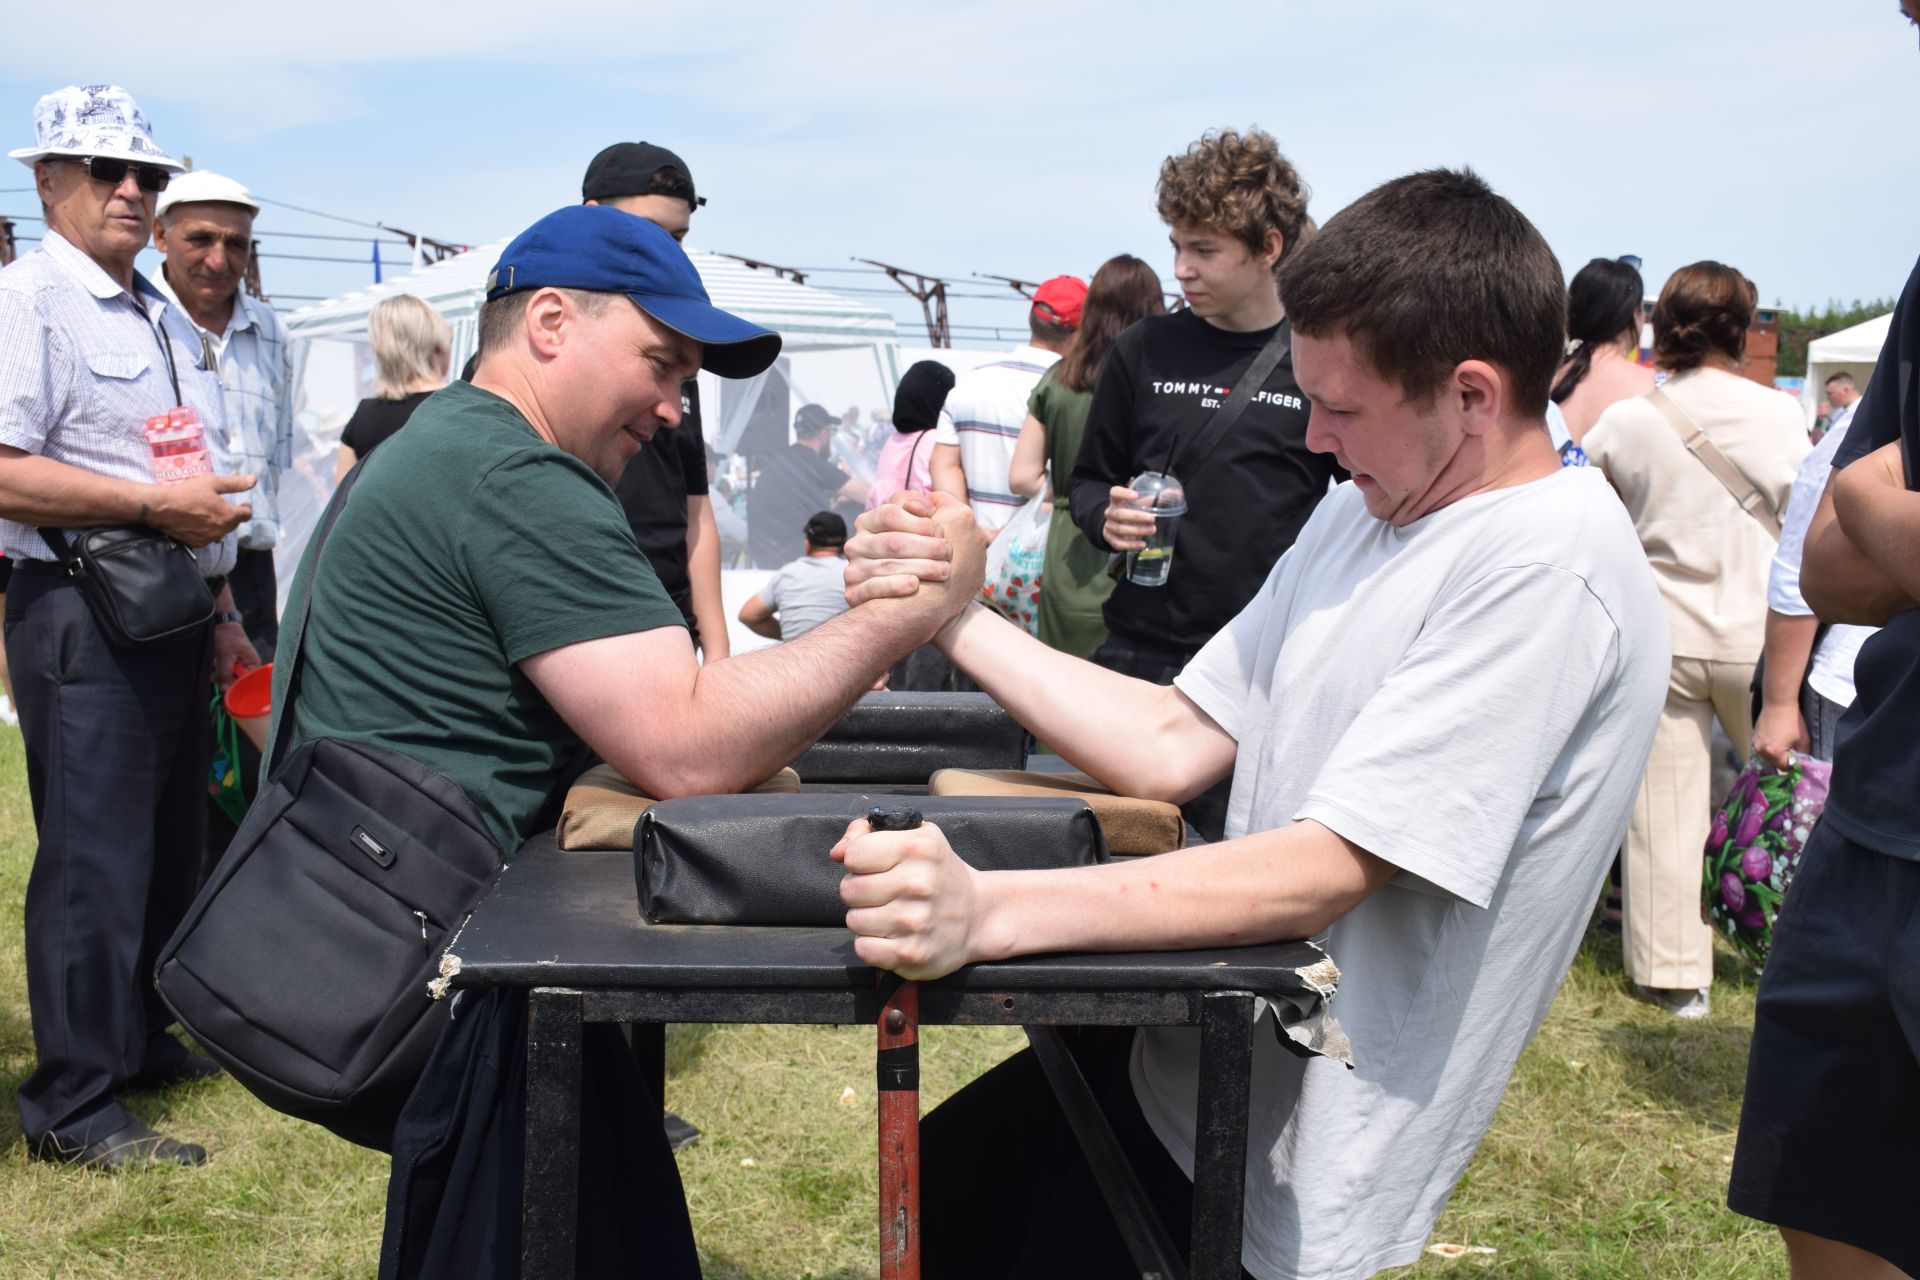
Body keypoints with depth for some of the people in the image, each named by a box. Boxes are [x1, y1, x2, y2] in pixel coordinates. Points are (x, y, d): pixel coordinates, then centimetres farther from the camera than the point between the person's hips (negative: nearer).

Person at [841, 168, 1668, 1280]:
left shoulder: (1548, 572, -23)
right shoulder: (1366, 511, 4)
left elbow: (1321, 874, -29)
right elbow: (1172, 746, 2)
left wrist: (987, 911, -38)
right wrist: (956, 615, -8)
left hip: (1290, 1144, -8)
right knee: (942, 1186, 19)